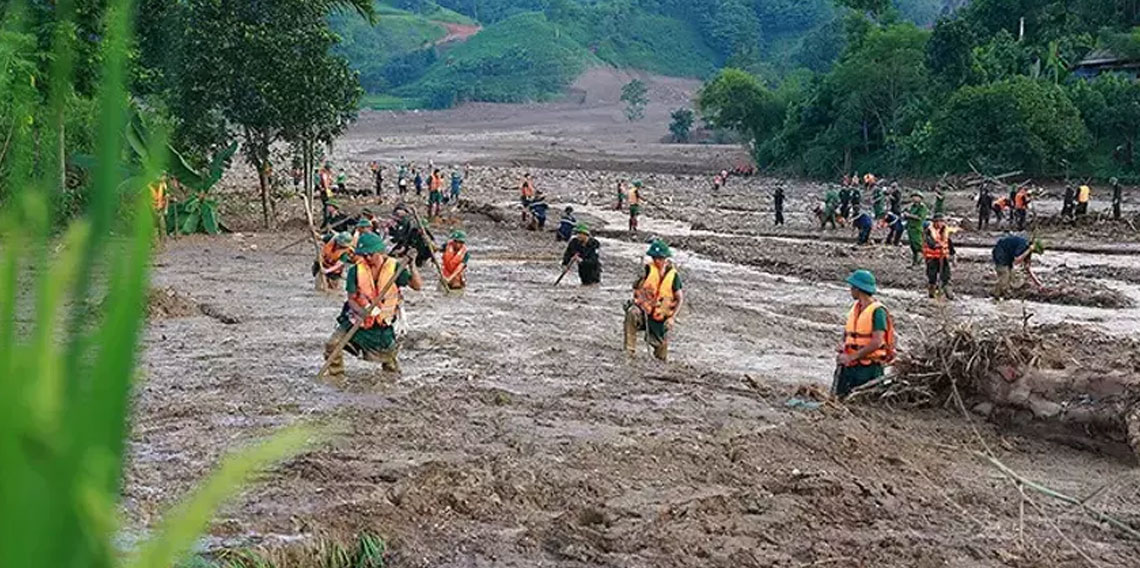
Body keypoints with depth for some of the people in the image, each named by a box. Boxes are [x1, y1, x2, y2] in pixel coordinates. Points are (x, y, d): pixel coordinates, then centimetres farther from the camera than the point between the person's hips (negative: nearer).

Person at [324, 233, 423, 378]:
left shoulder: (394, 267, -14)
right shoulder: (355, 270, -14)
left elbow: (417, 285, -19)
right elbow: (351, 299, -10)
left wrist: (411, 266, -34)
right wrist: (362, 311, -30)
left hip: (382, 323, 0)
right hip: (357, 319, 0)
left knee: (388, 355, 14)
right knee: (333, 345, -15)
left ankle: (391, 367, 50)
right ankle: (336, 376, 6)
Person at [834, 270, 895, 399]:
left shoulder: (877, 311, -12)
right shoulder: (855, 308, 13)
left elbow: (877, 342, -20)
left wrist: (852, 357, -18)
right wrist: (842, 345, -1)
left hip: (868, 368, -7)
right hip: (850, 365, 7)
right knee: (837, 397, 1)